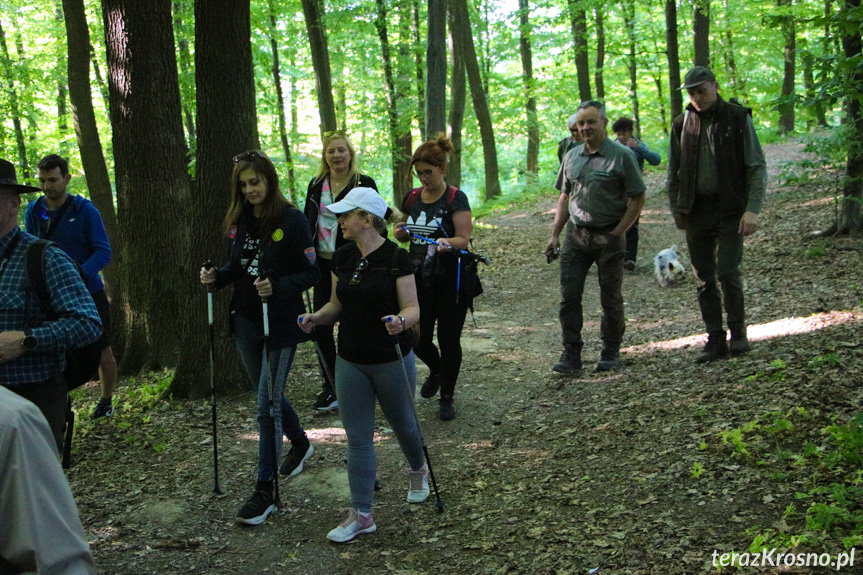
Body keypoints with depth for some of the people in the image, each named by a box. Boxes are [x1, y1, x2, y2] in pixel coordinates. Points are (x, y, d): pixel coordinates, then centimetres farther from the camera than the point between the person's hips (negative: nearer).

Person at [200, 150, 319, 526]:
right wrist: (217, 277, -5)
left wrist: (278, 287, -28)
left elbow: (311, 273, -13)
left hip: (280, 324, -7)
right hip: (246, 322, 7)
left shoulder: (292, 220, -13)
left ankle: (265, 491, 4)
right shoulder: (240, 221, 6)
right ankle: (300, 444, 47)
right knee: (268, 395, 20)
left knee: (267, 405, -5)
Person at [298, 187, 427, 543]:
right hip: (350, 361, 5)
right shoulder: (342, 258, 4)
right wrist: (316, 318, -7)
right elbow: (337, 304, 12)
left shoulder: (396, 258, -14)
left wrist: (400, 321, -35)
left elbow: (413, 308, -14)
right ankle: (361, 514, 14)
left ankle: (418, 471, 49)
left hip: (391, 360, -5)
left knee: (403, 424, 17)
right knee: (357, 437, 6)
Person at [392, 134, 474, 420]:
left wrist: (447, 241, -35)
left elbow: (464, 239, -14)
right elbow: (406, 234, 19)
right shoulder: (412, 198, 8)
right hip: (420, 278, 5)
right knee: (418, 338, 3)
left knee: (448, 339, 2)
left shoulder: (455, 199, -8)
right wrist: (400, 232, -4)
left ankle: (447, 397, 21)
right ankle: (436, 370, 37)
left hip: (450, 280, -4)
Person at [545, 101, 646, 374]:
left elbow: (637, 199, -6)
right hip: (575, 234, 4)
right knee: (569, 295, 0)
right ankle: (571, 353, 7)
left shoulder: (622, 156, -6)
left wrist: (617, 233, -11)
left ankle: (611, 353, 19)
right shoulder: (572, 157, 10)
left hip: (608, 236, -4)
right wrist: (555, 235, 10)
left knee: (610, 298, 6)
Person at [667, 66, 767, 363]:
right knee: (704, 278, 4)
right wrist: (676, 209, 12)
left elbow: (757, 167, -5)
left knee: (728, 272, -11)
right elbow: (673, 172, 16)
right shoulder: (682, 124, 7)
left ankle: (738, 331, 9)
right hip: (696, 211, 3)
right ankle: (715, 339, 14)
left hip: (730, 209, -3)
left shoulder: (738, 118, -3)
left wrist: (752, 209, -14)